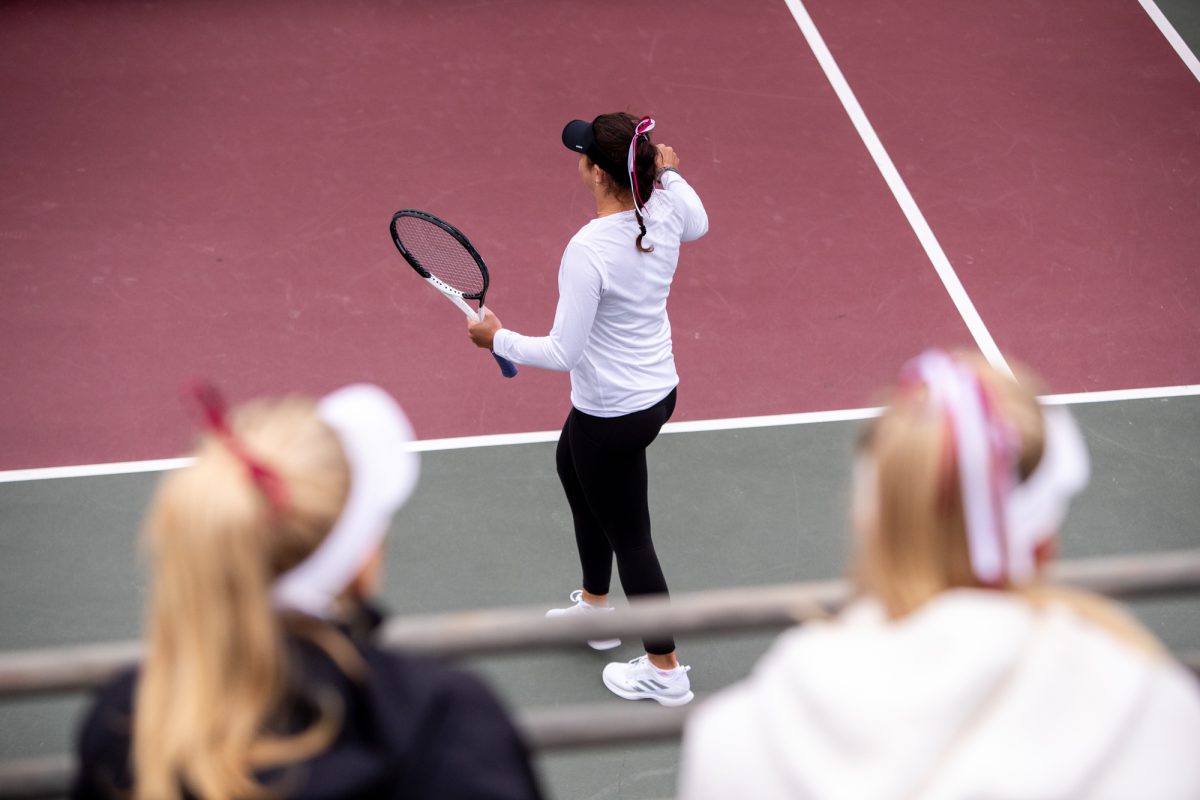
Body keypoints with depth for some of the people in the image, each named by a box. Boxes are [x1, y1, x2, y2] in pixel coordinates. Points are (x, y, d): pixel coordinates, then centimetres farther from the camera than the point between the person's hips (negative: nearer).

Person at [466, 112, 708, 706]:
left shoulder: (588, 250, -31)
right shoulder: (668, 206, -10)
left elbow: (563, 353, -26)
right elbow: (699, 225, 17)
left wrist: (498, 339, -12)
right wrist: (668, 173, 25)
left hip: (611, 415, -9)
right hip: (659, 389, 9)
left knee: (628, 536, 9)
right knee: (572, 467, 33)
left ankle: (664, 671, 26)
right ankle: (595, 607, 49)